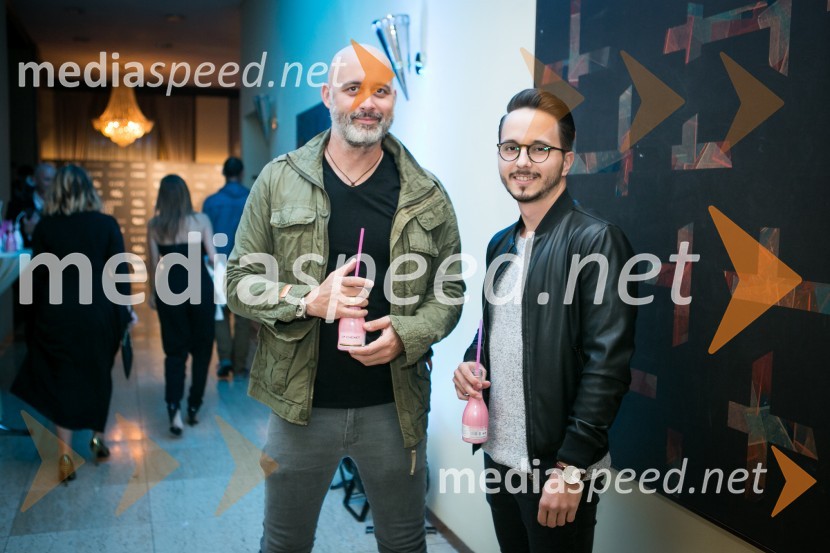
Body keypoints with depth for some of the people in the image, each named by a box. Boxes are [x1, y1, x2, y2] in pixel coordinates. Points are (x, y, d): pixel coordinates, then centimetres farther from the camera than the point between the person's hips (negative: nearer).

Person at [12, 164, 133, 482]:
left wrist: (36, 317, 7)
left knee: (62, 379, 7)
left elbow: (38, 276, -1)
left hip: (57, 313, 0)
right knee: (98, 376, 18)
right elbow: (118, 272, -4)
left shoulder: (45, 227, -3)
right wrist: (124, 309, 5)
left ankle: (65, 455, 5)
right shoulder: (106, 224, -4)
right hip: (97, 311, 1)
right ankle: (98, 438, 28)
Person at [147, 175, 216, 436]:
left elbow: (153, 264, 2)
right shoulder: (200, 220, -6)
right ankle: (194, 407, 19)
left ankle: (174, 407, -9)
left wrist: (153, 293, 12)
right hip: (200, 287, -1)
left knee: (175, 350, 8)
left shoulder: (154, 225, -1)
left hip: (170, 289, 1)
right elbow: (213, 256, -9)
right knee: (201, 348, 13)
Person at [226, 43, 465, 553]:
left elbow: (450, 291, 4)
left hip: (395, 405, 1)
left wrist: (405, 334, -16)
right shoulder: (280, 181, -3)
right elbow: (240, 282, -1)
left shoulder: (428, 196, -1)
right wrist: (309, 301, -19)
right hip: (301, 403, 0)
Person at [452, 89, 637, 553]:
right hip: (498, 458, 7)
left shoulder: (596, 240, -13)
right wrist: (472, 362, -1)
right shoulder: (501, 244, 9)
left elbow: (608, 363, -17)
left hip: (556, 468, -6)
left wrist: (571, 467, -19)